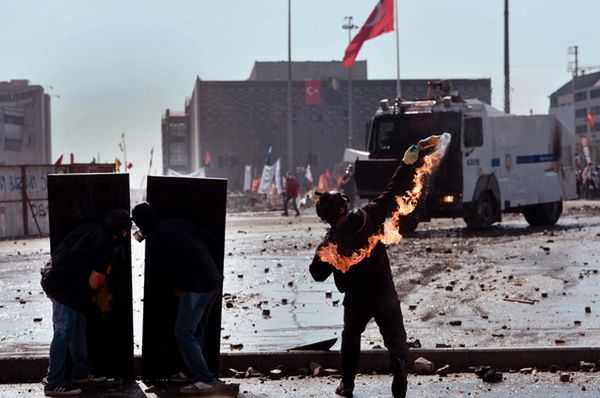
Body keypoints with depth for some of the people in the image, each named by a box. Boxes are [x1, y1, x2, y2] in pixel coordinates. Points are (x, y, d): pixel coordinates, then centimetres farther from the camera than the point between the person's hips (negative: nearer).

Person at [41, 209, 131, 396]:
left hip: (54, 278, 10)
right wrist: (105, 272, 6)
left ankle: (81, 372, 28)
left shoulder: (90, 230, 7)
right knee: (64, 332, -7)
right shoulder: (105, 246, -17)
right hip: (63, 284, -10)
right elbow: (94, 283, -15)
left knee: (78, 326, 18)